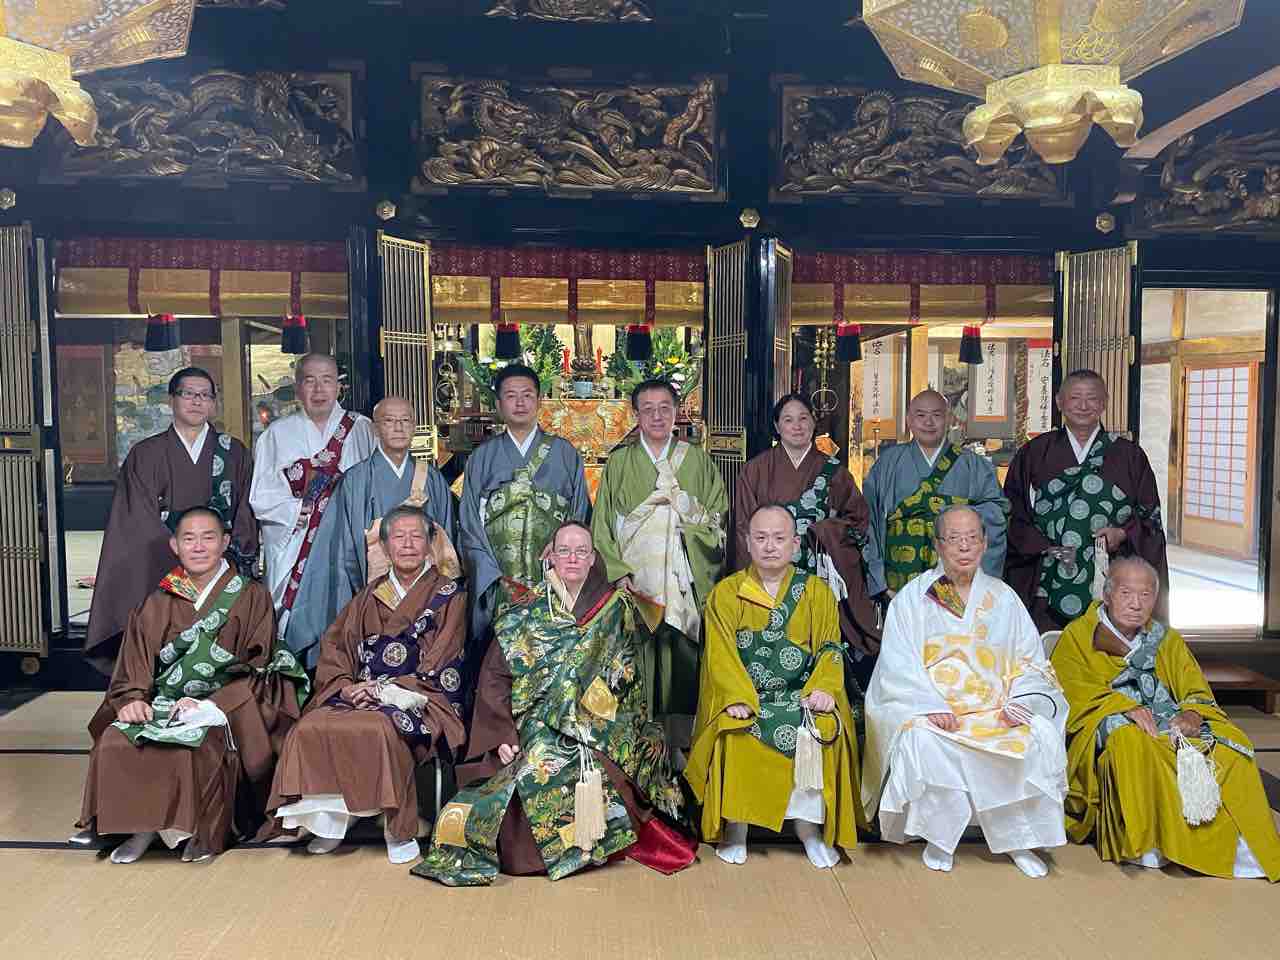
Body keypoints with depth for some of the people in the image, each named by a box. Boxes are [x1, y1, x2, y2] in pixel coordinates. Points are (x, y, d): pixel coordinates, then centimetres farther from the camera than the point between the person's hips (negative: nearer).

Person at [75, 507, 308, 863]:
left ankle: (204, 831, -11)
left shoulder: (251, 597, 2)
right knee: (114, 740, -23)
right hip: (164, 702, 4)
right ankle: (146, 824, -8)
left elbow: (256, 670, -4)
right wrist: (132, 699, -13)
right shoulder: (158, 603, 15)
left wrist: (209, 706, -17)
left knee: (201, 747, -33)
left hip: (226, 708, -4)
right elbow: (135, 664, 8)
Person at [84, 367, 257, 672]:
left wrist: (232, 561, -8)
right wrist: (181, 561, -11)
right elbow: (142, 521, 0)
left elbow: (245, 516, 6)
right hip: (160, 573, 0)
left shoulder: (234, 453, 9)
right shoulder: (145, 455, 7)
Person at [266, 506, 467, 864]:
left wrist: (384, 689, -12)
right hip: (362, 693, 5)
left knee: (381, 730, -35)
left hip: (421, 697, -4)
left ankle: (399, 830, -19)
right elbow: (335, 643, 13)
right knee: (311, 729, -22)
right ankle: (330, 817, -10)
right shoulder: (371, 595, 20)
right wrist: (345, 684, -7)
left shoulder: (449, 595, 5)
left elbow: (438, 667, -4)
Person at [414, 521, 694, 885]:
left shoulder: (616, 609, 7)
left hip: (598, 729, 0)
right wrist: (502, 735, -10)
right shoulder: (525, 613, 7)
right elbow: (495, 677, 2)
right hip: (535, 728, 0)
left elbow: (624, 681, 6)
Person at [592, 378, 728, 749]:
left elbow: (718, 518, 8)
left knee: (685, 661, -1)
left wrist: (679, 500, -6)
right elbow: (604, 525, 5)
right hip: (634, 578, 0)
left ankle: (685, 743, 9)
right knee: (638, 661, -3)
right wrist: (618, 571, -5)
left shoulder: (698, 460, 10)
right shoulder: (619, 463, 9)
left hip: (686, 581, 0)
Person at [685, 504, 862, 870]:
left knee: (818, 731, -28)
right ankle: (734, 823, -10)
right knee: (735, 736, -29)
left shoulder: (817, 592, 10)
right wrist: (738, 697, -19)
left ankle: (809, 825, -11)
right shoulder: (726, 592, 6)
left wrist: (823, 689, -15)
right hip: (744, 697, -1)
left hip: (801, 694, 1)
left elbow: (830, 648, 4)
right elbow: (720, 653, -3)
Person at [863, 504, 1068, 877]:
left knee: (1042, 735, -23)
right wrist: (931, 707, -18)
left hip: (996, 708, 3)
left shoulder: (1003, 598, 14)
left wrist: (1020, 703, -8)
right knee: (923, 740, -33)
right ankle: (938, 837, -11)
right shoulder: (912, 598, 5)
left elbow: (1031, 661, 11)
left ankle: (1019, 840, -5)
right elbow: (899, 666, -4)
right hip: (930, 706, -2)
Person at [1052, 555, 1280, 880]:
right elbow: (1075, 690, -8)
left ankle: (1225, 840, -20)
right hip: (1105, 726, -4)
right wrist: (1124, 707, -24)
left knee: (1230, 742, -22)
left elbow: (1197, 691, 9)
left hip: (1168, 722, 4)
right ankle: (1143, 843, -31)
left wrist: (1193, 714, -15)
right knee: (1131, 741, -37)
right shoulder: (1077, 636, 8)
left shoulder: (1167, 640, 21)